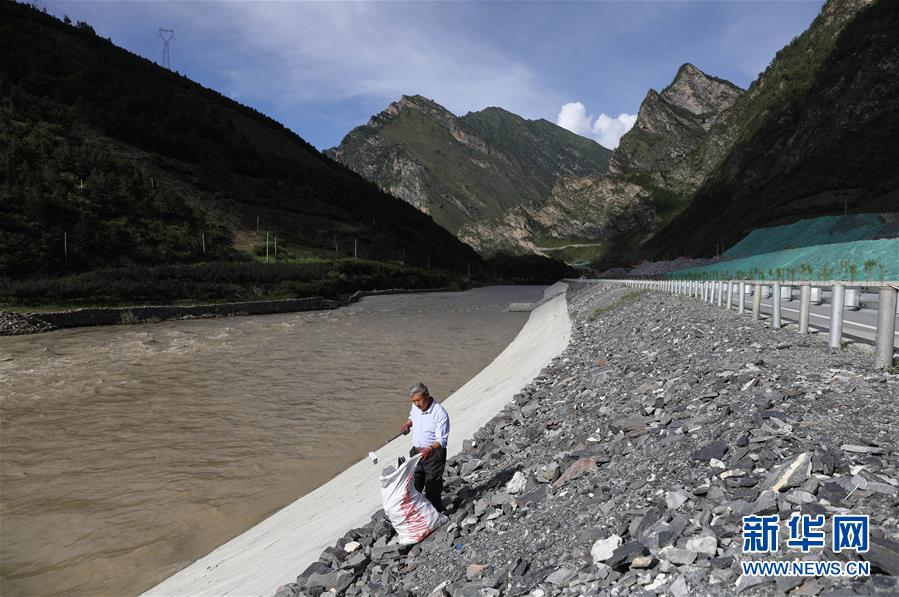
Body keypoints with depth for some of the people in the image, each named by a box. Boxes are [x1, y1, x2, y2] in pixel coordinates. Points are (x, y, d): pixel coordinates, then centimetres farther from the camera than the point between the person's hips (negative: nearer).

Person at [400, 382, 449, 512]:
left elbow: (441, 440, -26)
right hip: (416, 451, 7)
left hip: (433, 454, -7)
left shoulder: (440, 413, -23)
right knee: (414, 484, 17)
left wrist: (430, 449, -43)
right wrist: (408, 424, 5)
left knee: (432, 488, 0)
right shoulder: (416, 407, -1)